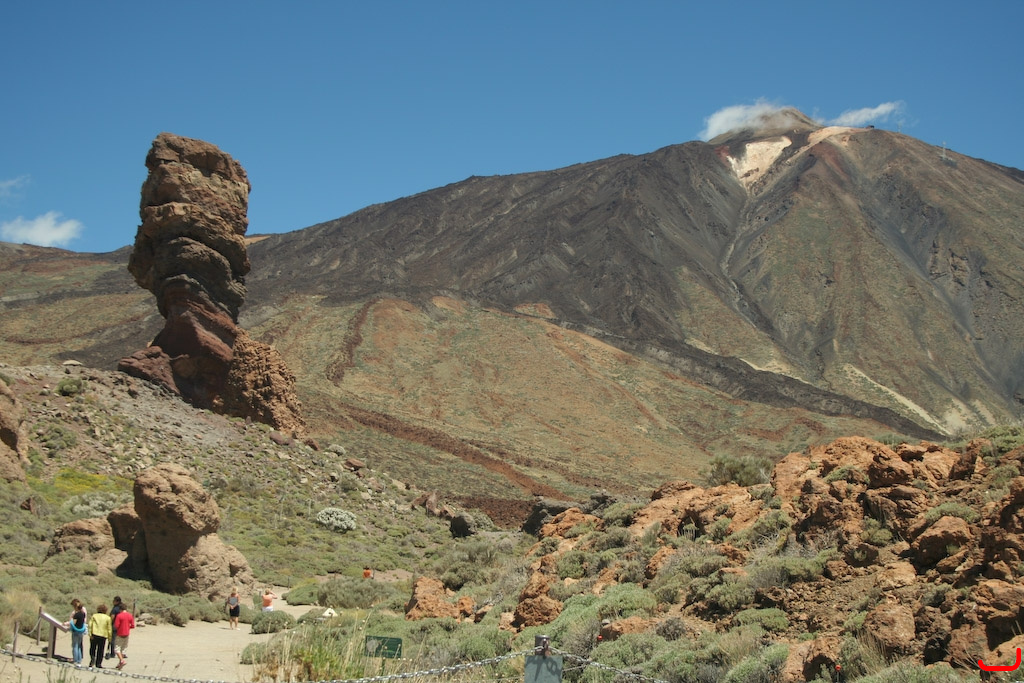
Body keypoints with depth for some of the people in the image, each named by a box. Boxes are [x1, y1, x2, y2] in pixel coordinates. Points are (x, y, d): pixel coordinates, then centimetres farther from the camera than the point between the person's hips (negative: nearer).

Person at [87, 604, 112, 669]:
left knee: (92, 648, 15)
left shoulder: (94, 616, 5)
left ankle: (92, 657, -10)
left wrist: (90, 634, -6)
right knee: (100, 650, 8)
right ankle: (98, 664, 8)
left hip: (94, 634, 0)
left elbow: (90, 625, -5)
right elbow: (109, 628, 1)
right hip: (103, 636, 0)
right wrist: (109, 637, 6)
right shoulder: (107, 618, 3)